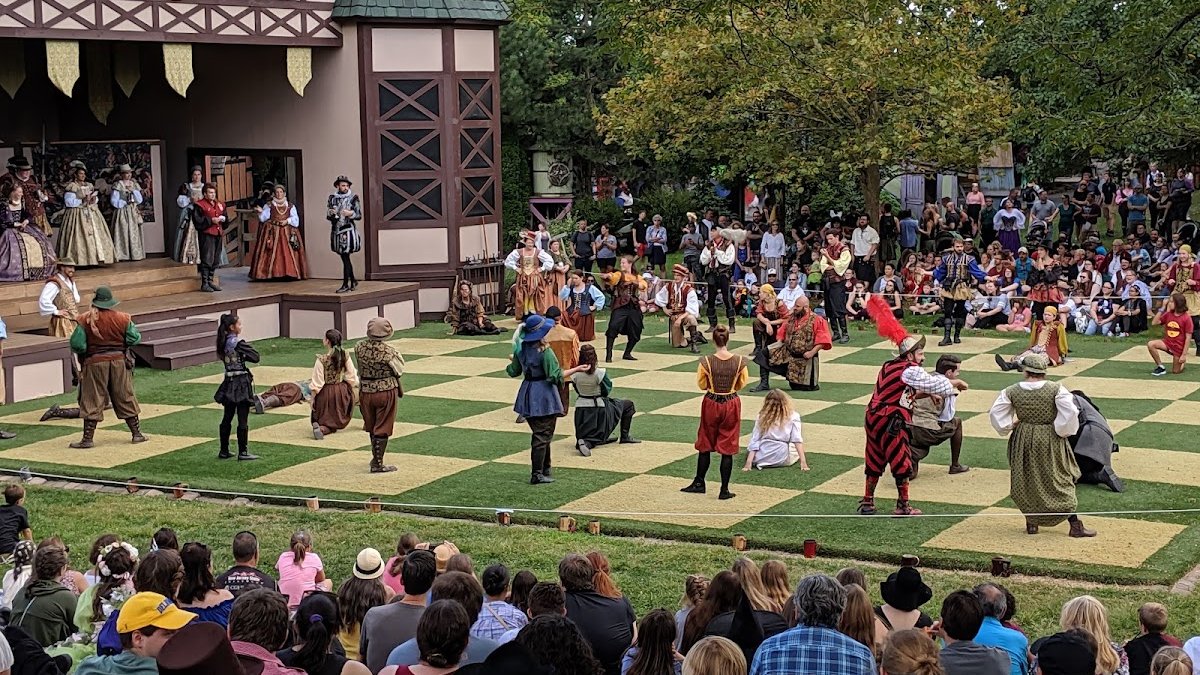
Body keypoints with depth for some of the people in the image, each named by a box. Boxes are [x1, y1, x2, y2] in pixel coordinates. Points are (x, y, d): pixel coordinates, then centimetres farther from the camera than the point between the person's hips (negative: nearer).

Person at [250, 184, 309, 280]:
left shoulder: (290, 206, 12)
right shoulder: (269, 206, 8)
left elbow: (295, 219, 5)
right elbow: (263, 218, 0)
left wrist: (287, 220, -11)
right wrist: (261, 212, -18)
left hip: (287, 232, 1)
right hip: (273, 232, -1)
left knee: (288, 253, -5)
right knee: (273, 253, -10)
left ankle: (290, 272, -3)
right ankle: (272, 273, -12)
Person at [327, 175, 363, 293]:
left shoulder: (353, 198, -1)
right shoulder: (332, 198, 9)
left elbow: (359, 215, 0)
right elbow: (328, 216, 14)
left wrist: (350, 213, -18)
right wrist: (330, 213, -8)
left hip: (348, 230, -5)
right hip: (336, 230, 5)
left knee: (345, 257, -8)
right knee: (344, 258, 11)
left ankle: (346, 284, -6)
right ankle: (353, 280, 25)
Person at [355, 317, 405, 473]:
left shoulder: (359, 347, -8)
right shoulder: (388, 351, -21)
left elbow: (360, 369, 4)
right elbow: (399, 371, -9)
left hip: (366, 391, 4)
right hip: (386, 391, -4)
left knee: (371, 427, 22)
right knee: (382, 429, 7)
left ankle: (377, 456, 40)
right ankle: (378, 464, 10)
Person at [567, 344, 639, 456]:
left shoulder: (575, 373, -12)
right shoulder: (600, 373, -21)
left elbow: (577, 391, 4)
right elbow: (607, 391, -7)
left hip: (581, 410, 4)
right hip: (599, 407, -4)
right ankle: (625, 436, 17)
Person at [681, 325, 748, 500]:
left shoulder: (707, 362, -16)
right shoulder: (739, 361, -13)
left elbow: (701, 385, -4)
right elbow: (742, 384, 1)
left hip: (711, 404, 0)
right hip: (731, 404, 0)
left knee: (705, 446, 17)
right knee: (727, 449, 7)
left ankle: (699, 483, 28)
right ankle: (724, 490, 10)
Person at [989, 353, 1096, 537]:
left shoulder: (1012, 392, -8)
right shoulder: (1056, 389, -14)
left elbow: (995, 414, -6)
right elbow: (1070, 413, -18)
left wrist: (1010, 426, 8)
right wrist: (1063, 431, -4)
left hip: (1023, 441, 2)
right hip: (1050, 442, -1)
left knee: (1026, 482, 18)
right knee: (1060, 481, 9)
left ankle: (1031, 522, 22)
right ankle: (1074, 524, 9)